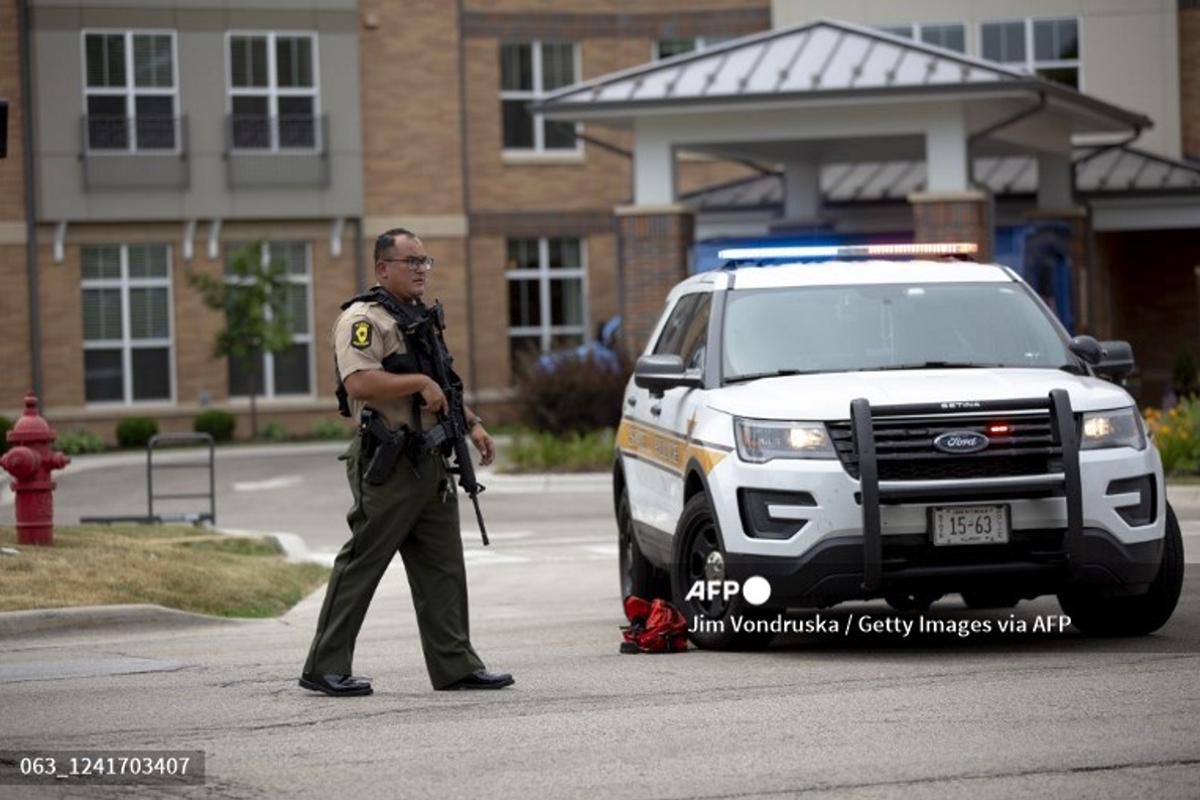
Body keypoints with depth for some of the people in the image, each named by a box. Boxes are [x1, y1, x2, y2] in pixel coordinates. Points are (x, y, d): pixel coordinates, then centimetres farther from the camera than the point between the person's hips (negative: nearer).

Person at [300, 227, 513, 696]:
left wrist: (471, 423, 18)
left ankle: (455, 665, 12)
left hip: (430, 463, 9)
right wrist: (419, 382, -21)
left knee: (443, 570, 8)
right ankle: (324, 669, 0)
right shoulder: (364, 320, -11)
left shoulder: (422, 318, 20)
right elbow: (359, 382, -26)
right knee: (360, 566, -5)